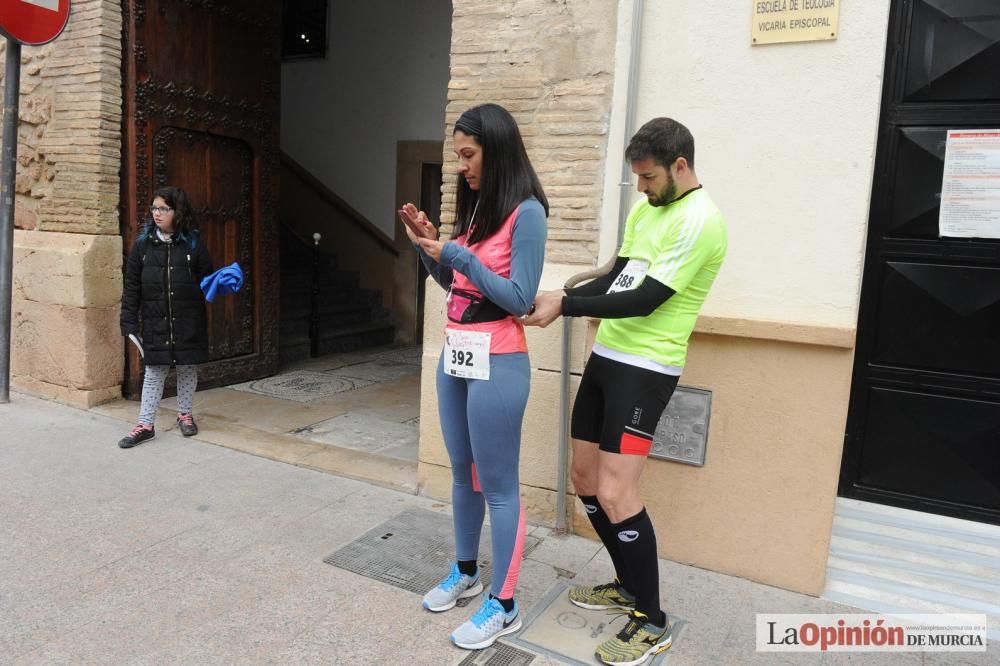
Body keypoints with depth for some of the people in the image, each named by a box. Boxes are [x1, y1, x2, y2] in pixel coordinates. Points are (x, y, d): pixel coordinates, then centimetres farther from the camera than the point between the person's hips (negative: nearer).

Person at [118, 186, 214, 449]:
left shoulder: (193, 245, -3)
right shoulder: (143, 244, 0)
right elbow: (132, 286, 2)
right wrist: (129, 321, -3)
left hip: (188, 323, 0)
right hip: (155, 322, 1)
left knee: (187, 368, 13)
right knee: (153, 372, 5)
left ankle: (185, 414, 32)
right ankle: (145, 425, 13)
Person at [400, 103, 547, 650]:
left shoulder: (526, 213, -12)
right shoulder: (475, 205, 11)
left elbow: (519, 299, -16)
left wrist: (458, 255, -19)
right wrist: (429, 247, 1)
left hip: (495, 363, -8)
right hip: (454, 355, 8)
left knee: (498, 485, 1)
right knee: (464, 474, 19)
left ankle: (504, 606, 16)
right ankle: (465, 573, 37)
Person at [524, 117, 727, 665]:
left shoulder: (699, 220, -15)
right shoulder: (645, 209, 13)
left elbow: (647, 298, -20)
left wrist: (567, 306, -17)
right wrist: (562, 296, -1)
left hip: (645, 369, -9)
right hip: (607, 355, 9)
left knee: (615, 495, -11)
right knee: (585, 478, 13)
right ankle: (629, 586, 32)